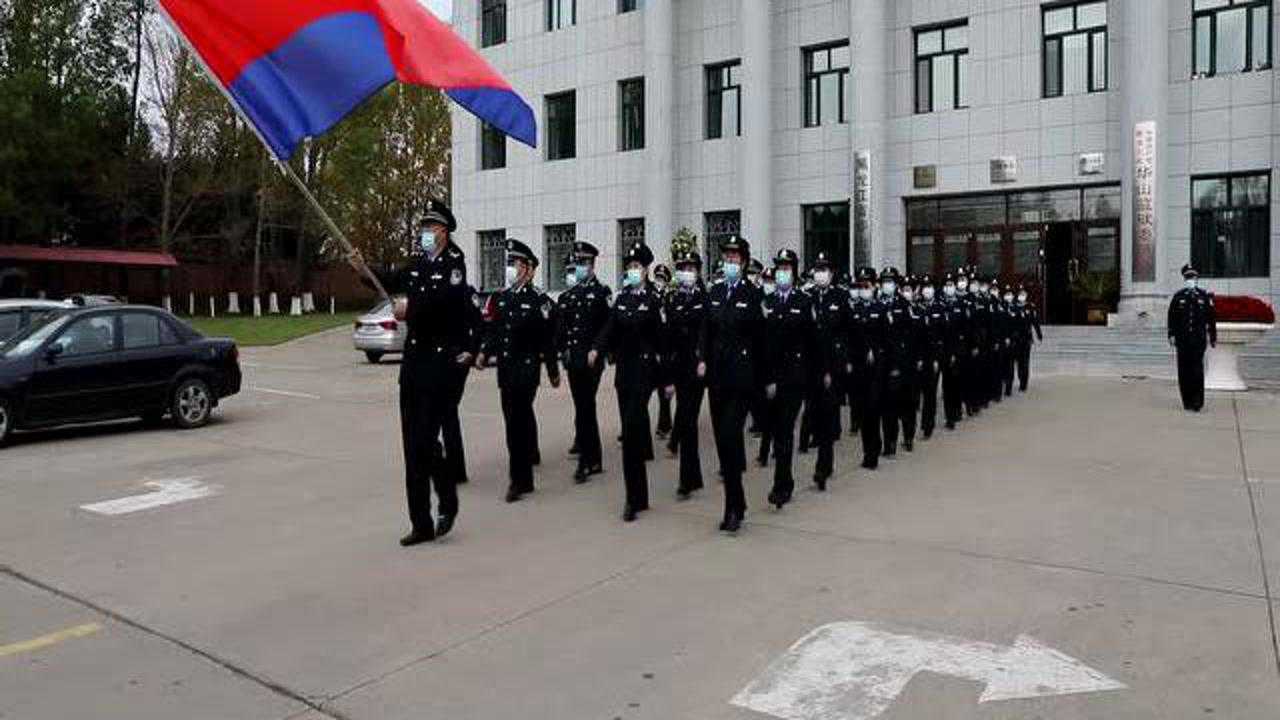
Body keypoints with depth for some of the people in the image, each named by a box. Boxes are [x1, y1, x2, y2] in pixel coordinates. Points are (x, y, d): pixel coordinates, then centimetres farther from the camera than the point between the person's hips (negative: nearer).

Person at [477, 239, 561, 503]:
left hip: (527, 369, -6)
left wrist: (553, 372, -3)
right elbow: (493, 330, 14)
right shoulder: (500, 298, 10)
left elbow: (548, 340, -6)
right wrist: (484, 353, -3)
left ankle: (520, 479, -5)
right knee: (521, 415, 21)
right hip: (505, 368, 6)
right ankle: (530, 454, 43)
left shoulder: (540, 300, -8)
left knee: (516, 420, -11)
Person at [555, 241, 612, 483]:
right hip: (573, 359, 6)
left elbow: (608, 326, -8)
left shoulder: (602, 292, -4)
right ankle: (594, 457, 25)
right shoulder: (569, 294, 13)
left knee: (584, 407, -9)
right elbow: (562, 325, 15)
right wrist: (562, 348, 6)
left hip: (591, 359, -6)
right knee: (584, 406, 13)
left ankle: (586, 460, -5)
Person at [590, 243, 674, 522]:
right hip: (624, 368, 6)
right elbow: (611, 327, 1)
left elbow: (664, 340, -6)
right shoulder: (622, 298, 11)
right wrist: (597, 349, -20)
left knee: (631, 429, -13)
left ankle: (634, 499, -7)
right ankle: (640, 495, 20)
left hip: (645, 369, -6)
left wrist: (668, 379, -6)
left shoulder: (655, 299, -6)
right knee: (633, 429, 10)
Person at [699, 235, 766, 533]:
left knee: (731, 436, -13)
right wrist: (702, 359, -4)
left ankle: (734, 508, -5)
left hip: (741, 375, -6)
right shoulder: (714, 293, 12)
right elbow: (706, 330, 12)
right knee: (722, 438, 8)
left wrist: (763, 378, -1)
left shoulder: (754, 294, -3)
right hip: (717, 374, 6)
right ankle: (736, 503, 20)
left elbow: (761, 337, -3)